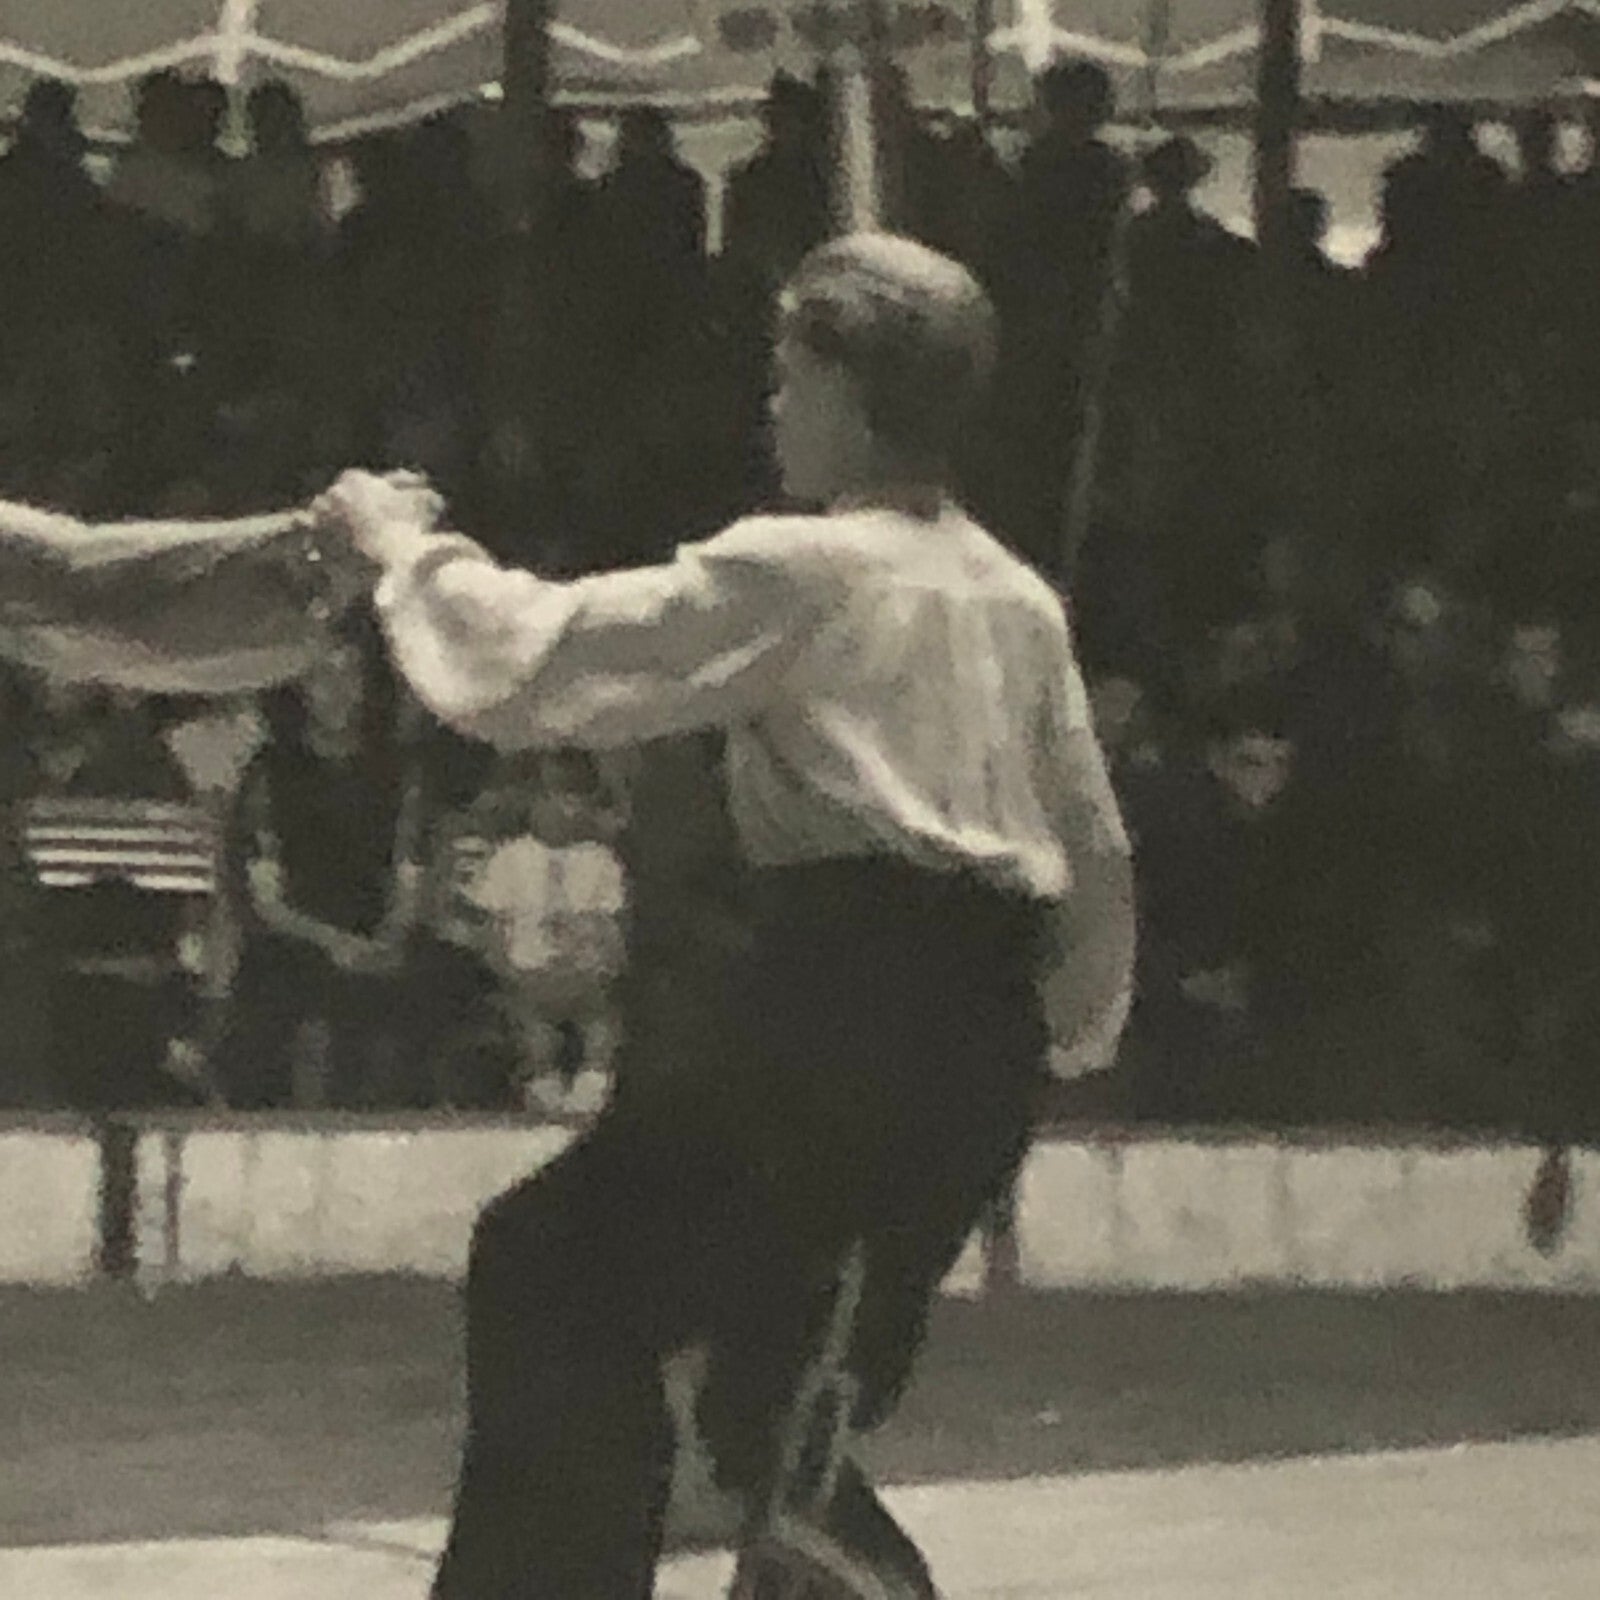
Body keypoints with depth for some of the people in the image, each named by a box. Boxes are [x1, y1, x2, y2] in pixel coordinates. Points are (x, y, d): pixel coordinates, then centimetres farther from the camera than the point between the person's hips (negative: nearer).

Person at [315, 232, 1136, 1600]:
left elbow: (531, 665, -7)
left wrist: (409, 549, 9)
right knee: (787, 1403, 19)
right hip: (988, 1046, 8)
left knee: (551, 1274, -2)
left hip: (849, 1001, -8)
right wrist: (1066, 1035, 30)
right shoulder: (1019, 599, 14)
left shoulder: (797, 569, -7)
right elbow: (1100, 848, 18)